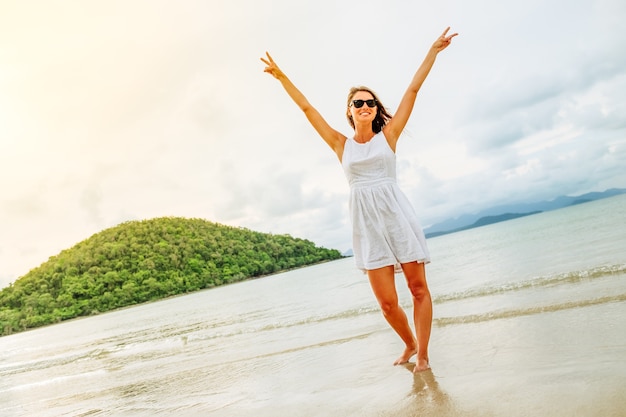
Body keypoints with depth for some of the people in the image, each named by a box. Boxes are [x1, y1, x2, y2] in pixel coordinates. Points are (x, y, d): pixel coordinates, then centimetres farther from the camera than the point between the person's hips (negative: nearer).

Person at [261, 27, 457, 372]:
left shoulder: (388, 136, 6)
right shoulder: (342, 145, 9)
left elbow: (413, 90, 6)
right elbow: (307, 109, 11)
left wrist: (434, 50, 8)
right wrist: (281, 77, 12)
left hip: (397, 214, 0)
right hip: (366, 223, 1)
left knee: (418, 288, 1)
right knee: (387, 302, 0)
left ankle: (422, 354, 14)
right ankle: (409, 344, 27)